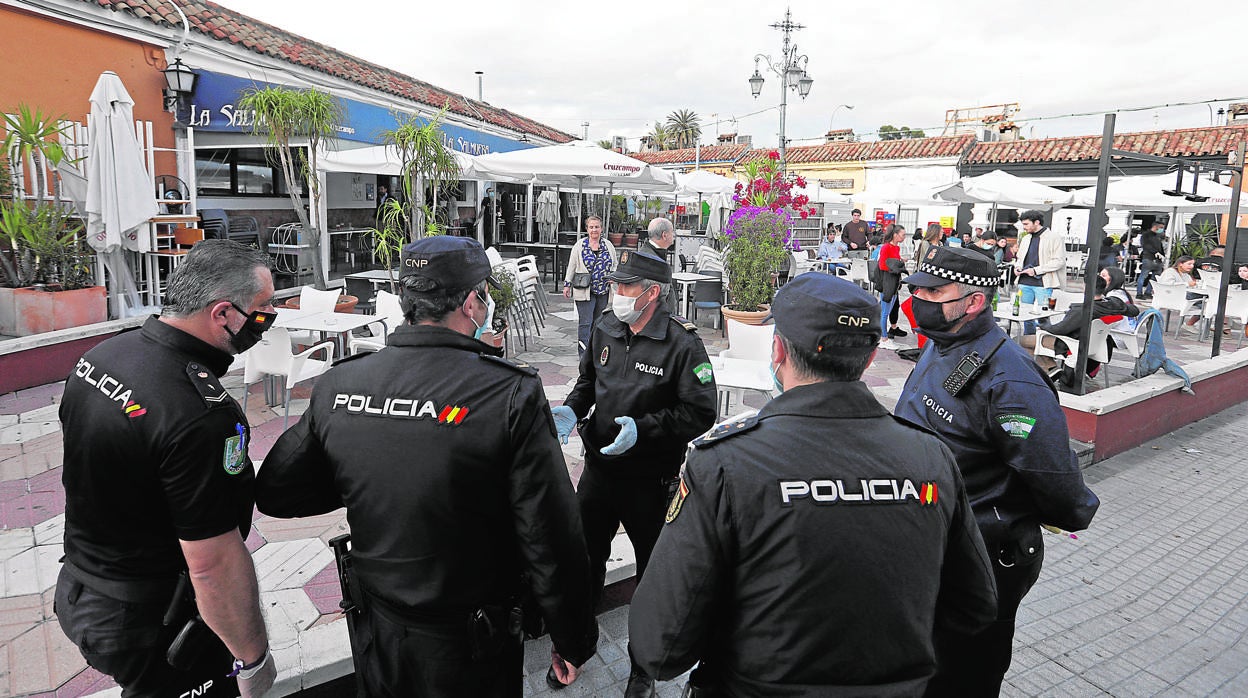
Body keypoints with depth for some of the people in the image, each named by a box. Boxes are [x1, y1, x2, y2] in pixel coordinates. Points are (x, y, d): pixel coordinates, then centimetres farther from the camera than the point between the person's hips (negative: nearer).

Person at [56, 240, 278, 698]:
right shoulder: (201, 416, -34)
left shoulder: (99, 356, -5)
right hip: (149, 630, -8)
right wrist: (254, 659, -16)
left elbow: (90, 478, 10)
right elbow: (213, 565, -30)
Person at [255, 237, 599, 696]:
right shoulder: (513, 395, -25)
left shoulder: (335, 386, -11)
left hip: (374, 640, 4)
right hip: (467, 656, -3)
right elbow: (553, 544, -22)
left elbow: (274, 493, 2)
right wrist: (574, 642, -8)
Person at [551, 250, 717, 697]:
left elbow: (700, 413, -18)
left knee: (654, 572, 13)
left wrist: (642, 429, -25)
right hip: (598, 468, 5)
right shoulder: (605, 329, 1)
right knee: (585, 558, 17)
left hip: (650, 480, -5)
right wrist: (572, 410, -4)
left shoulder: (682, 345, -17)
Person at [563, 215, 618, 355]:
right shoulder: (579, 245, 1)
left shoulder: (608, 245, 9)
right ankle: (584, 353, -6)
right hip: (584, 291, -4)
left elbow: (615, 265, 18)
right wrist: (567, 285, 1)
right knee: (585, 322, -8)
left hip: (604, 291, 4)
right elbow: (571, 266, 4)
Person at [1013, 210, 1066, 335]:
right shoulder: (1025, 239, 18)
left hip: (1043, 283, -7)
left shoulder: (1053, 238, -4)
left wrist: (1036, 270, -15)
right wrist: (1017, 267, 6)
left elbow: (1059, 261, -11)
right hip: (1024, 282, 7)